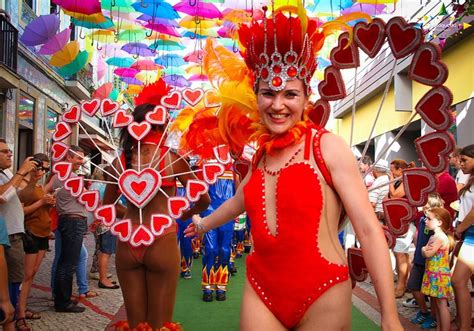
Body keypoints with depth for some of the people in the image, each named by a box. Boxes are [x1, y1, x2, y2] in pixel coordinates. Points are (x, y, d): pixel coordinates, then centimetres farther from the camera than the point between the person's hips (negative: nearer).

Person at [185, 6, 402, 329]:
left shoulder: (328, 147, -9)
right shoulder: (262, 153, 7)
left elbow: (368, 229, -12)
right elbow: (239, 201, 28)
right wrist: (204, 223, 45)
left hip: (321, 296, -4)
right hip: (260, 292, 5)